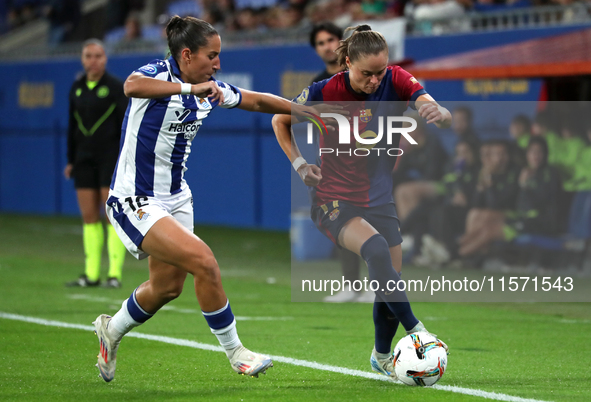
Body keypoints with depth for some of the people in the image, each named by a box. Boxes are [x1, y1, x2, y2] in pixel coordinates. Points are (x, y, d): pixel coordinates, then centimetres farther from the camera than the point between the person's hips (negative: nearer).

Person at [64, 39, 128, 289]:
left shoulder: (116, 87, -4)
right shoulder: (76, 88, 10)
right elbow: (73, 125, 16)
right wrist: (70, 160, 14)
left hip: (110, 157, -5)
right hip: (84, 158, 5)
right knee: (89, 216, 3)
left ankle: (115, 274, -7)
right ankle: (91, 275, 6)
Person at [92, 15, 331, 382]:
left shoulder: (211, 89, 2)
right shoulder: (158, 74, -20)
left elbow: (258, 101, 16)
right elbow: (132, 86, -45)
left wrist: (316, 114, 16)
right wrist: (190, 88, -52)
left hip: (175, 197, 9)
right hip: (135, 202, -9)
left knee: (169, 285, 17)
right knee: (204, 261, -20)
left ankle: (112, 330, 43)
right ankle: (235, 353, -5)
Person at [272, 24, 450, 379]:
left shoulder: (396, 82, -10)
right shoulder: (324, 93, -14)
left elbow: (445, 117, -24)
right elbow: (281, 121, 4)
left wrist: (439, 113, -47)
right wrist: (299, 164, -6)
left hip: (380, 200, 4)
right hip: (334, 200, -4)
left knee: (389, 286, 7)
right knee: (377, 249, -33)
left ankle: (382, 356, 33)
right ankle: (415, 329, -28)